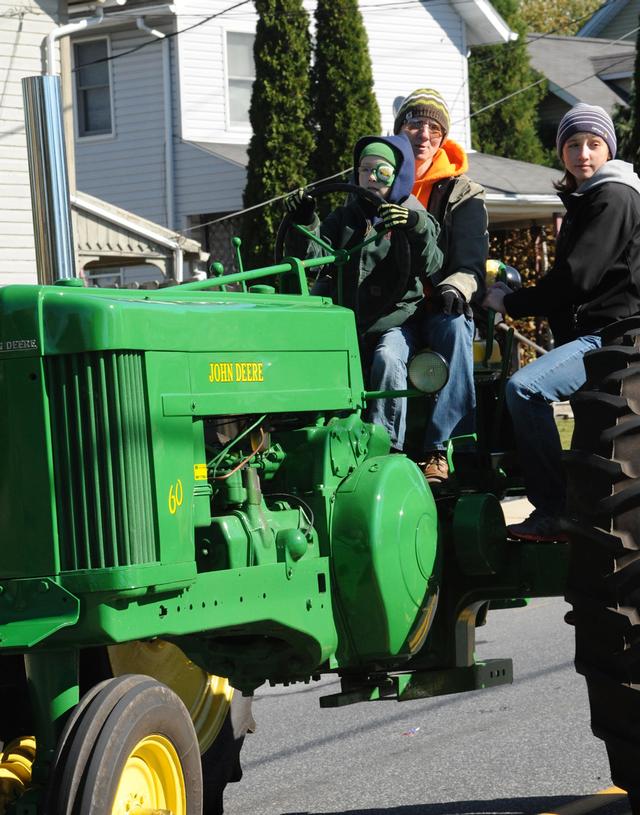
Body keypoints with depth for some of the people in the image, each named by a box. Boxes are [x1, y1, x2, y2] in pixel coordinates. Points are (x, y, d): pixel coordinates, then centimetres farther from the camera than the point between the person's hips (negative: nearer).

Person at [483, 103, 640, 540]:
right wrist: (517, 298, 8)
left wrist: (511, 303, -7)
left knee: (525, 388, -28)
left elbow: (576, 276, -17)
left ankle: (554, 512, -25)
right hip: (589, 332, 11)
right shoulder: (585, 200, 22)